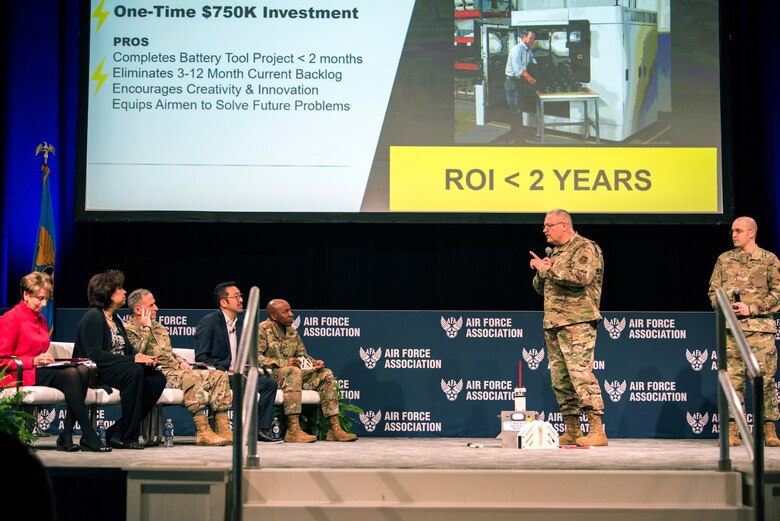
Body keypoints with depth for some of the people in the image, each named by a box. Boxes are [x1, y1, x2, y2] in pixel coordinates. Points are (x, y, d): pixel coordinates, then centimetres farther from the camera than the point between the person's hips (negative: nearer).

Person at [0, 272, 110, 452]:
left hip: (39, 370, 8)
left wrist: (46, 359, 1)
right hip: (19, 375, -8)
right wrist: (34, 361, -19)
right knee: (70, 375, -31)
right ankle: (90, 438, -31)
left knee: (82, 370, -23)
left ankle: (66, 437, -26)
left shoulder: (41, 319, 20)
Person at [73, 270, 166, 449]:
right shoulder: (93, 317, -9)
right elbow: (94, 355, -20)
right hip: (93, 372, -9)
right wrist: (133, 359, -24)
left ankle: (117, 432, -10)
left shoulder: (115, 319, 20)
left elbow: (128, 348, 16)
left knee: (157, 378, -12)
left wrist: (143, 357, -7)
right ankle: (128, 438, -24)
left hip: (119, 368, 9)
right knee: (134, 372, -33)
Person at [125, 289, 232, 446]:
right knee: (192, 377, -37)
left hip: (175, 370, 9)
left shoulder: (158, 327, 27)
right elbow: (137, 353, -18)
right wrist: (146, 328, -10)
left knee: (219, 376, -8)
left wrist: (181, 362, 10)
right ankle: (202, 431, -38)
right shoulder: (129, 329, 0)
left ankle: (223, 429, -18)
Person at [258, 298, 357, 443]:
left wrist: (313, 362, -2)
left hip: (293, 372, 8)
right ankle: (293, 430, -43)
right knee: (293, 372, -38)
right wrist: (284, 363, -24)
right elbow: (254, 357, -17)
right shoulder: (263, 329, -6)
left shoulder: (292, 331, 17)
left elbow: (302, 355, 22)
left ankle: (334, 428, -13)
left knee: (325, 374, -5)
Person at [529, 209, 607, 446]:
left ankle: (597, 431, -14)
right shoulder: (554, 252, 23)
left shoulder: (584, 248, -4)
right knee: (560, 380, 8)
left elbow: (580, 277, -22)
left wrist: (547, 269, -15)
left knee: (581, 374, -14)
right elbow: (540, 287, 24)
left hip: (577, 322, -9)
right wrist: (542, 272, 2)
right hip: (553, 324, 9)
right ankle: (572, 431, 14)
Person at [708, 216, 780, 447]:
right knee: (732, 378, 0)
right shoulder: (724, 260, 13)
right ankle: (732, 430, 3)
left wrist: (751, 308, -10)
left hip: (760, 326, -2)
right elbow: (713, 290, 13)